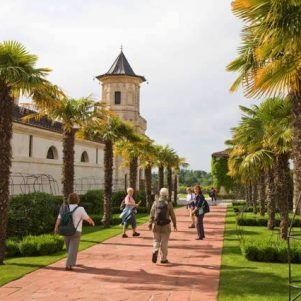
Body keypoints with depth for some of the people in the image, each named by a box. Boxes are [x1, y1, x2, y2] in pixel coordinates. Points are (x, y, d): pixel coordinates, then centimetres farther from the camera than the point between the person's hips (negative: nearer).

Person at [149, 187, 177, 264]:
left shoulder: (155, 203, -1)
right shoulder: (168, 203, -7)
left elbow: (152, 214, 1)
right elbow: (172, 215, -3)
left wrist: (150, 223, 9)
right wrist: (174, 224, 9)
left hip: (156, 225, 2)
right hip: (166, 226, -2)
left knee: (156, 240, 14)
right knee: (164, 242, 7)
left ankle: (155, 251, -12)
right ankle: (163, 258, 13)